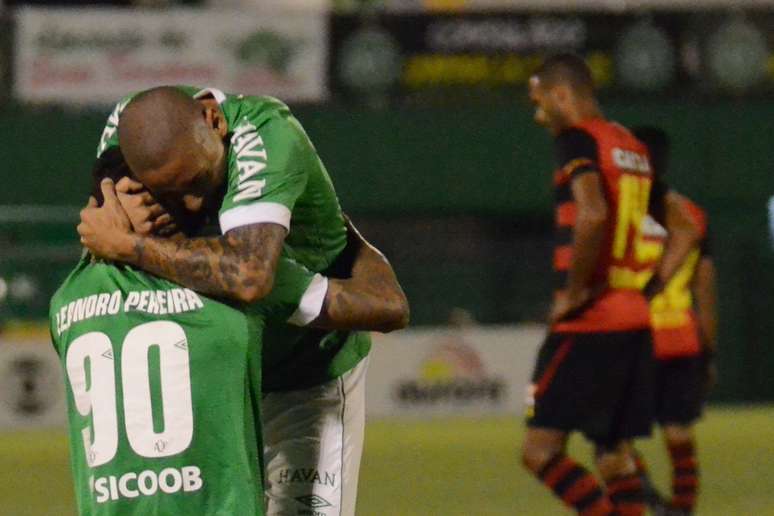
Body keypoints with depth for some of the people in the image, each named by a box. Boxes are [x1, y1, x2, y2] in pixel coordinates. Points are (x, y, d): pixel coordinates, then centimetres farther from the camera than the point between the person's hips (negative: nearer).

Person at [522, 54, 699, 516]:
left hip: (588, 323, -9)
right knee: (615, 454, 11)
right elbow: (686, 231, 22)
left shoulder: (577, 139, -9)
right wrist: (646, 290, 16)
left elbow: (592, 214, -27)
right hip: (634, 322, 9)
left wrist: (573, 292, -17)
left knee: (542, 450, -8)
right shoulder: (633, 148, 17)